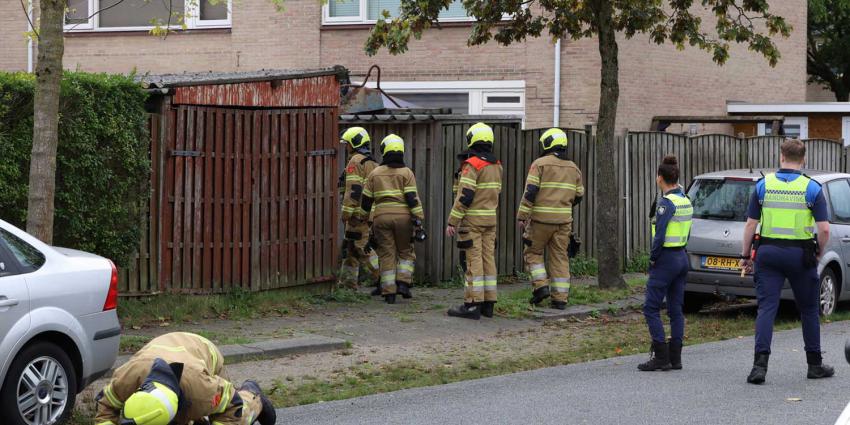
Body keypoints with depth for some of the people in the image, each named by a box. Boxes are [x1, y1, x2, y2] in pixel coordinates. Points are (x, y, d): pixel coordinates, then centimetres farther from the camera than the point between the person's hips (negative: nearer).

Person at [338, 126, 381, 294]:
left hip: (359, 213, -9)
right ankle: (348, 283, 16)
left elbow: (354, 190, -19)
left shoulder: (356, 162, -11)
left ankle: (383, 281, -12)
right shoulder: (373, 163, 18)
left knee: (364, 249, -8)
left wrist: (346, 213, -17)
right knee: (350, 248, 14)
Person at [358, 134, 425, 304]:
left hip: (381, 217, 2)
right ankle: (403, 282, -3)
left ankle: (389, 292, 1)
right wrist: (419, 218, -7)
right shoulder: (406, 173, 0)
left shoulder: (375, 174, 8)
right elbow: (412, 198, -8)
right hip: (402, 216, -1)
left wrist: (363, 216, 25)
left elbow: (366, 199, 11)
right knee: (405, 252, 14)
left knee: (387, 254, 5)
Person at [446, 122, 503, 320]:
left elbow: (464, 196, -18)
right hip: (491, 219, 8)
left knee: (473, 261, -6)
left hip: (472, 220, -7)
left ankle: (472, 305, -6)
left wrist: (452, 221, -15)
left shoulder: (472, 164, -14)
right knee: (488, 259, 9)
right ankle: (488, 303, 12)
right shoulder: (496, 166, 11)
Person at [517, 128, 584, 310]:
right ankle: (560, 298, 5)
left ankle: (541, 286, -4)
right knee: (560, 257, 8)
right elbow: (579, 195, 15)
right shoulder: (573, 167, 10)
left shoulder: (540, 164, -6)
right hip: (563, 220, 4)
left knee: (533, 252, 11)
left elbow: (530, 191, -12)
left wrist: (522, 216, -9)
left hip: (541, 219, -4)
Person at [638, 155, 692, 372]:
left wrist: (653, 258, -10)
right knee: (675, 309, 11)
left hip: (666, 259, -9)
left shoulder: (666, 203, -16)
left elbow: (660, 236, -21)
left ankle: (661, 357, -6)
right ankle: (675, 358, 12)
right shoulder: (686, 201, 10)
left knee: (651, 308, -3)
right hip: (682, 257, 9)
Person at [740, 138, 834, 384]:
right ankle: (815, 364, 21)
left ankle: (760, 363, -15)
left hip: (768, 253, 1)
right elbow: (824, 228, -9)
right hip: (800, 254, -1)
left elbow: (751, 224, 1)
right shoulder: (811, 188, -4)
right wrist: (818, 253, 7)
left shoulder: (763, 185, 0)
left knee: (766, 307, -1)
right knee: (809, 309, 13)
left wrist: (745, 255, 10)